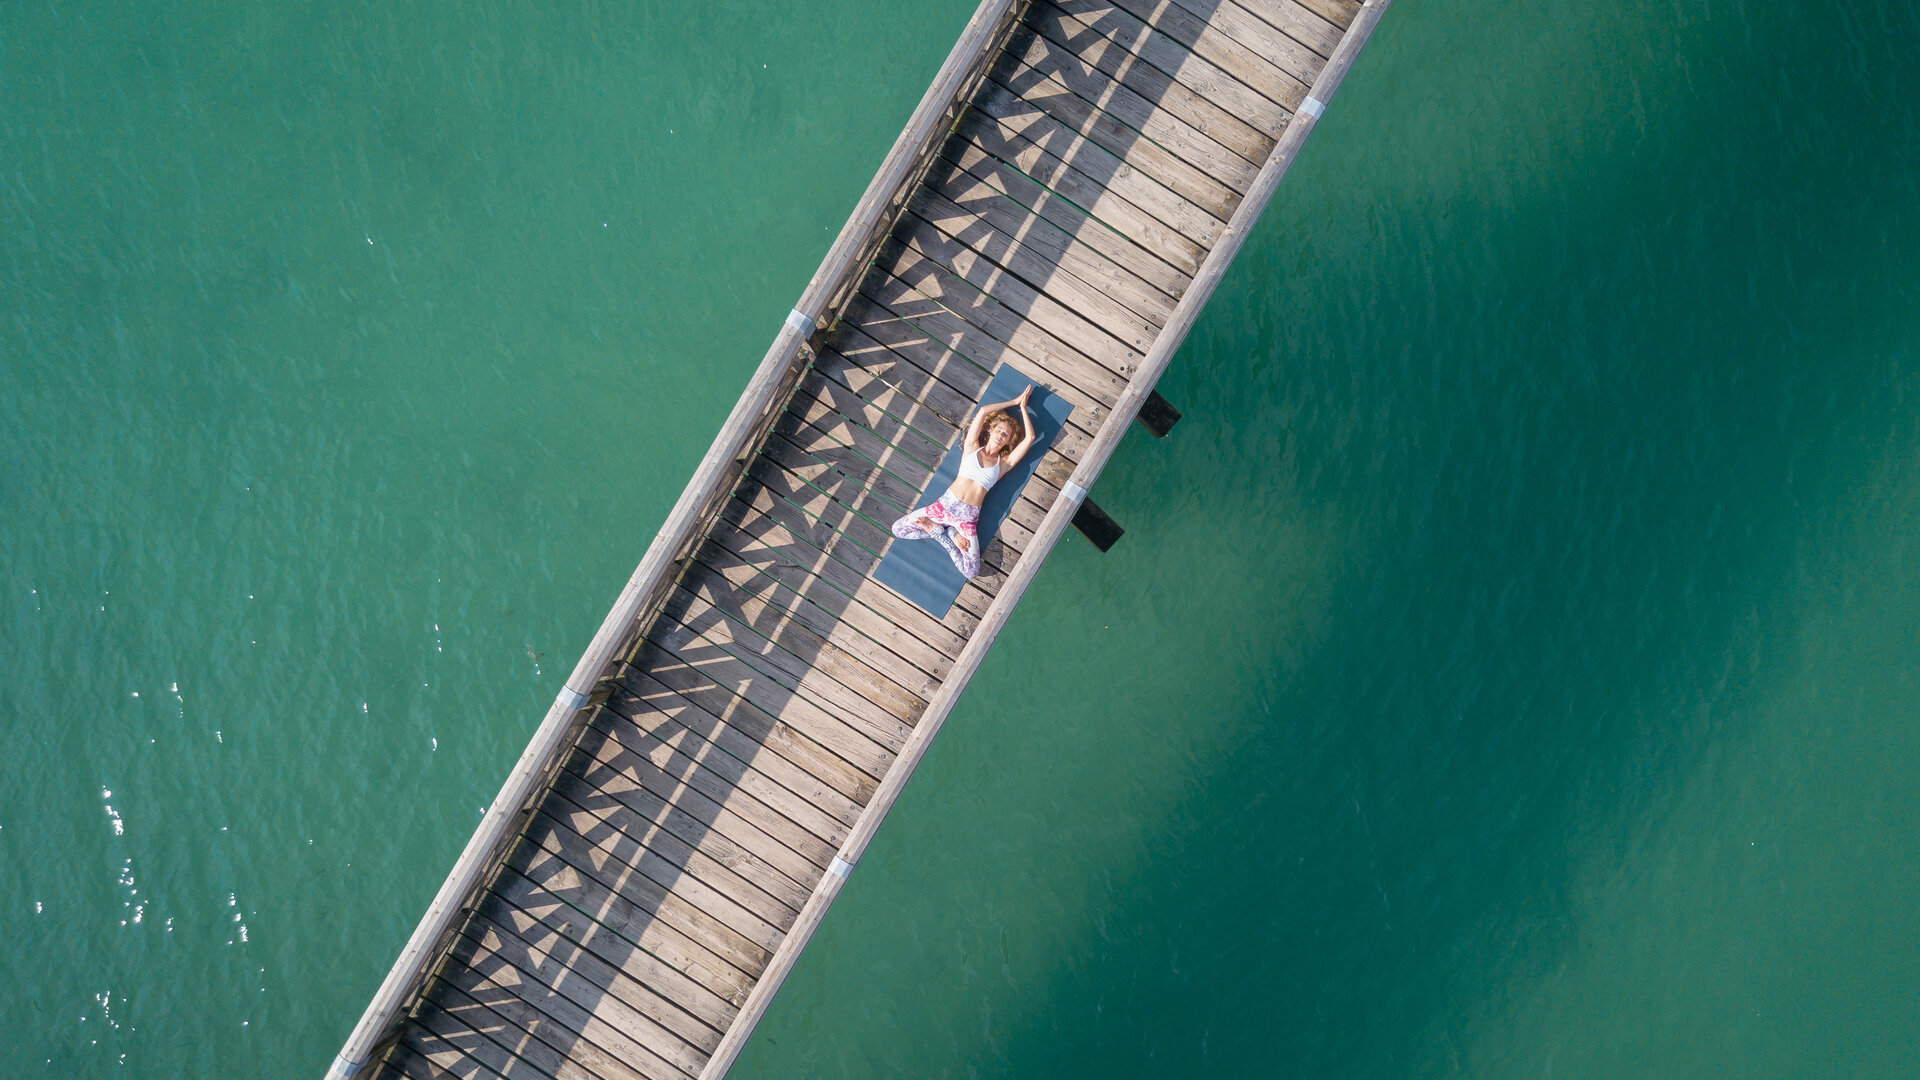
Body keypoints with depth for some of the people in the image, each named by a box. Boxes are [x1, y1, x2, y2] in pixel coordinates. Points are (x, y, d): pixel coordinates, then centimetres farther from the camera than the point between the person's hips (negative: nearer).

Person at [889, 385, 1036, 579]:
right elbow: (982, 411, 1)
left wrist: (1022, 406, 8)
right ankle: (951, 534, 3)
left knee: (971, 572, -13)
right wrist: (1014, 402, 10)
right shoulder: (972, 447, 7)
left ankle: (937, 532, 7)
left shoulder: (1003, 463, 7)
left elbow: (1030, 437, 0)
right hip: (946, 505, 0)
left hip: (968, 518, 0)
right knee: (898, 528, -8)